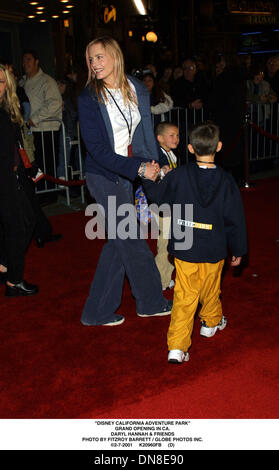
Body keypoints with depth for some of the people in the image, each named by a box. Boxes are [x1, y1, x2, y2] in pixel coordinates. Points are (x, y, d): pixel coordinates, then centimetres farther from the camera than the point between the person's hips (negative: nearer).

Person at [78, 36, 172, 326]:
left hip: (128, 175, 6)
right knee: (132, 243, 1)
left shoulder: (137, 89, 4)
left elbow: (146, 132, 12)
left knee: (118, 242, 11)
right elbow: (97, 149, -16)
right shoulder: (88, 98, -12)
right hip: (104, 175, -6)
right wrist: (138, 168, -22)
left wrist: (153, 166, -1)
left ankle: (97, 312, 23)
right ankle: (152, 302, 22)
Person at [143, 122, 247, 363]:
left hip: (184, 250, 0)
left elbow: (157, 194, 6)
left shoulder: (178, 176, -10)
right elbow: (235, 219, -3)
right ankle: (211, 322, 48)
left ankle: (177, 346, -3)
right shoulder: (226, 181, -8)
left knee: (184, 296, 3)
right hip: (214, 251, 1)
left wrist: (148, 179, 26)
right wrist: (238, 250, 9)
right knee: (211, 288, 24)